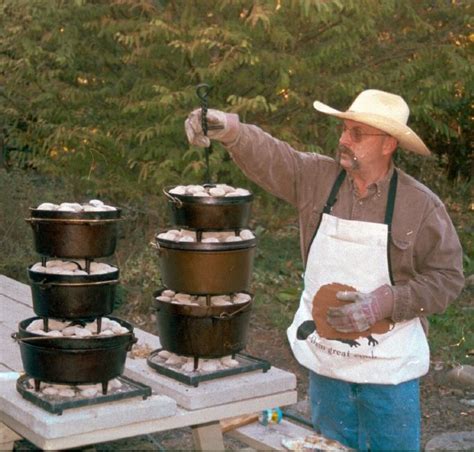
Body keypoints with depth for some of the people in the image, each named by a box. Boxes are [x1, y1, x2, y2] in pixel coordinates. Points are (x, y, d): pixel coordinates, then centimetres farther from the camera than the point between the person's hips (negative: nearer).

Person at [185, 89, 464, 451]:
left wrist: (384, 303, -20)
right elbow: (268, 156, -14)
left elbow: (447, 278, -8)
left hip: (390, 368, -3)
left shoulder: (422, 204, -10)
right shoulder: (317, 177, -2)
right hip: (326, 363, 3)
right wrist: (230, 130, -35)